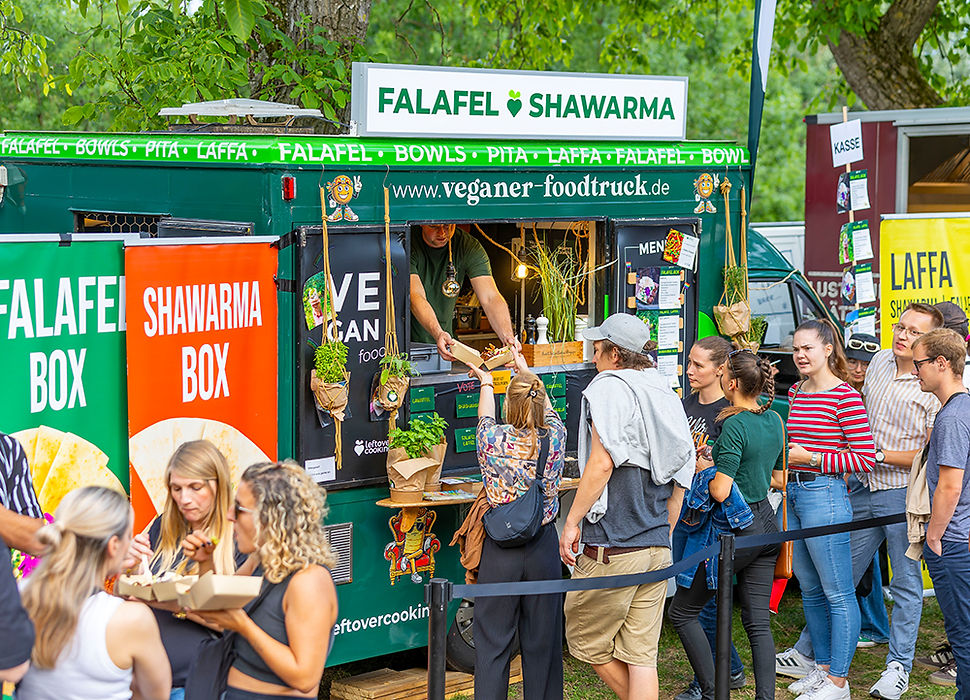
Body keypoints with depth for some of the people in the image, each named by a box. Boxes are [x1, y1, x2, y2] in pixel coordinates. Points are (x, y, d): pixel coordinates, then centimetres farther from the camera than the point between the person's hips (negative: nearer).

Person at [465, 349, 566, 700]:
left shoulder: (494, 440, -11)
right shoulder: (554, 438, -6)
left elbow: (486, 417, 14)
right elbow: (547, 410, 17)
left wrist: (486, 381, 34)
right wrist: (527, 374, 33)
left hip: (500, 550, -2)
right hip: (544, 547, 2)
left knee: (493, 641, 6)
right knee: (542, 639, 10)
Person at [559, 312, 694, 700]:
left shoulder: (608, 388, -7)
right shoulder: (665, 395, 15)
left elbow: (601, 465, -17)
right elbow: (679, 482, 17)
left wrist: (572, 521, -10)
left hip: (612, 548, -7)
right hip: (656, 546, 7)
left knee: (586, 642, 9)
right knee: (640, 655, 9)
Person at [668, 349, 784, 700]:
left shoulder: (735, 425, -19)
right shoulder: (774, 420, 6)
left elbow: (720, 491, -23)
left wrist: (705, 469, -4)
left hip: (737, 530, -8)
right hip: (767, 523, 8)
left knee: (682, 612, 4)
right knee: (758, 620, 10)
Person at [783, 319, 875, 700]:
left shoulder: (845, 396, -11)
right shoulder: (795, 393, 12)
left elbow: (865, 458, -14)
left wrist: (812, 458, -16)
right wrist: (783, 453, 8)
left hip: (825, 494, -8)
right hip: (792, 493, 8)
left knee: (838, 594, -1)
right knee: (810, 590, 16)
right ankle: (823, 667, 27)